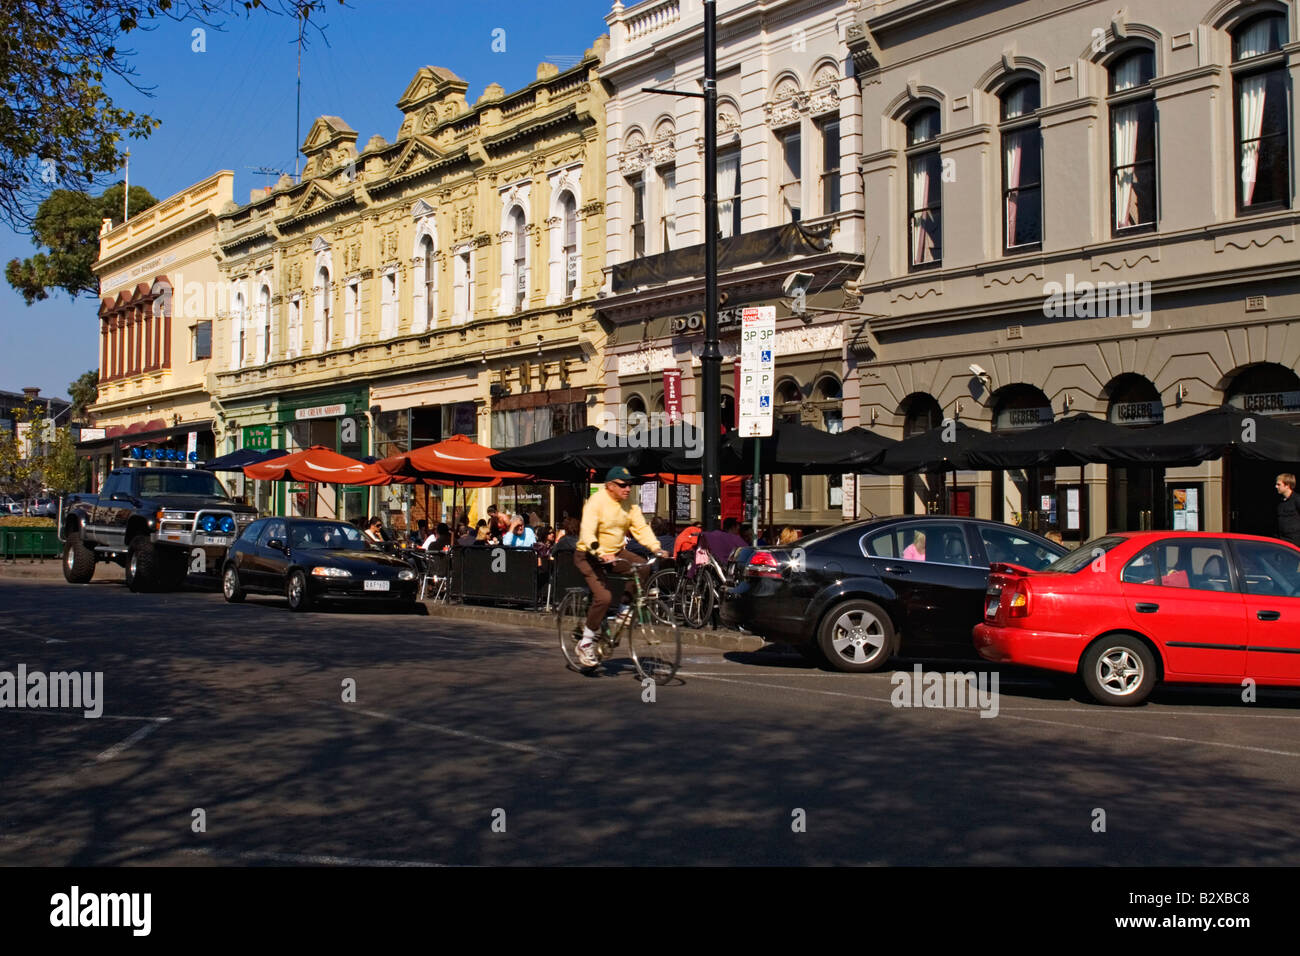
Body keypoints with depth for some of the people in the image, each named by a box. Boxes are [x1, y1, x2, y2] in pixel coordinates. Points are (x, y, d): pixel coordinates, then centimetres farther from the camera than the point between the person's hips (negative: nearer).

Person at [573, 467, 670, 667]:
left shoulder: (629, 504, -1)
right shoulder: (596, 502, -20)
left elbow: (641, 527, -6)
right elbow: (587, 533, -30)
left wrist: (656, 547, -24)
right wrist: (601, 554, -46)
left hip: (616, 552, 6)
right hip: (590, 555, -6)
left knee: (643, 568, -21)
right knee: (603, 597, -21)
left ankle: (626, 610, -1)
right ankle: (585, 644, -6)